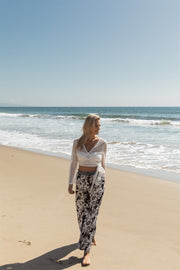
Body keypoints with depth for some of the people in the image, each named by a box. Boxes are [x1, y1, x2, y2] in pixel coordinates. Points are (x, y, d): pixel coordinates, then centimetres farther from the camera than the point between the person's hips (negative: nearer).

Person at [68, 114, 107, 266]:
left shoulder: (102, 143, -5)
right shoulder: (77, 143, -3)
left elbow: (102, 163, 7)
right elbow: (74, 163, 4)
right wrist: (70, 183, 3)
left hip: (97, 180, -2)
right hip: (81, 179, 2)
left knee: (91, 214, -3)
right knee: (81, 212, 13)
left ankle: (87, 251, 6)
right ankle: (90, 235, 43)